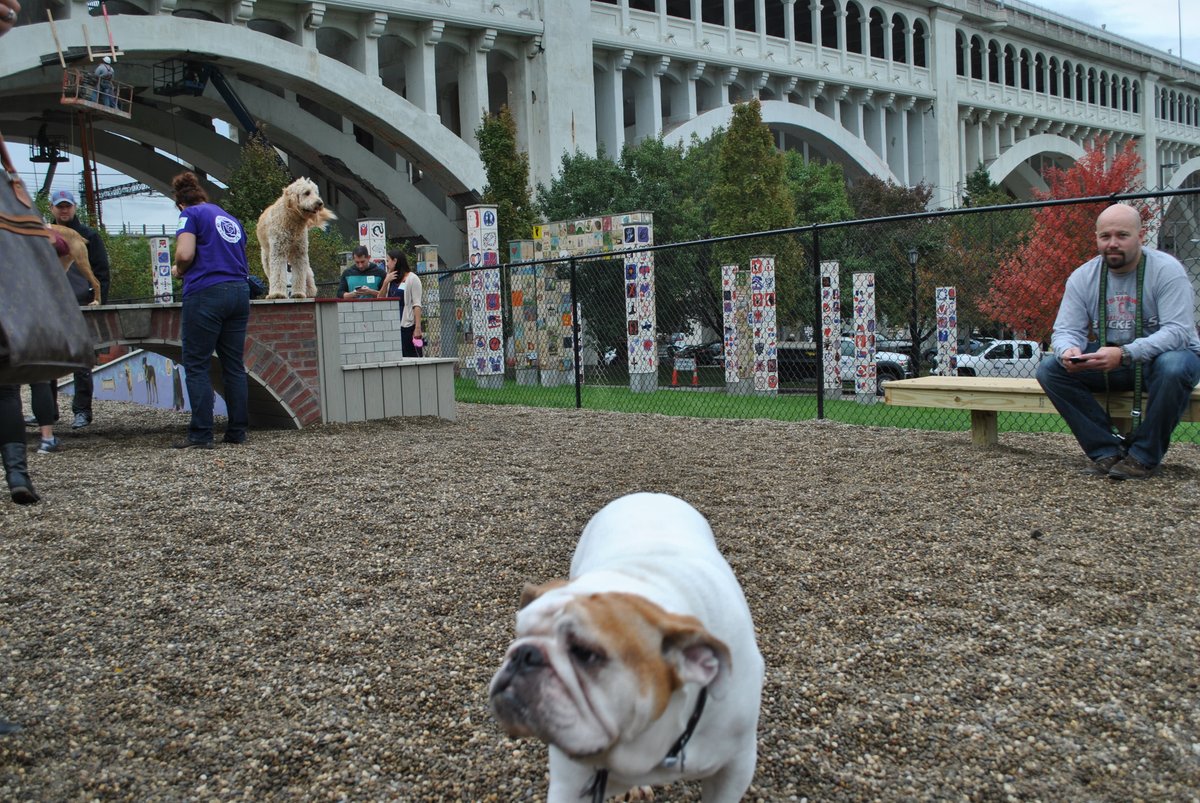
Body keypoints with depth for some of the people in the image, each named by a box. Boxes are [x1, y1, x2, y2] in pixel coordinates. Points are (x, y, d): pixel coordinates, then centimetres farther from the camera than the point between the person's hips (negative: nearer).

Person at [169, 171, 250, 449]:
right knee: (234, 365, 9)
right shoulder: (231, 219, 21)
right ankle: (237, 432, 10)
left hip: (206, 293, -6)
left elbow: (185, 254, -12)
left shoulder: (191, 214, 2)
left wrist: (178, 270, 7)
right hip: (239, 292, 6)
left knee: (196, 366, 0)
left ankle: (201, 435, -3)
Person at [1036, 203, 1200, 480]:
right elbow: (1067, 330, -5)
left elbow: (1178, 331, -25)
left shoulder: (1166, 270, -15)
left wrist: (1125, 354, -41)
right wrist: (1068, 351, -32)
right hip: (1109, 362, 4)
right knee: (1049, 370, -16)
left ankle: (1144, 456, -20)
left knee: (1173, 367, -39)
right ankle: (1107, 450, -15)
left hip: (1163, 355, -4)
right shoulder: (1083, 277, -2)